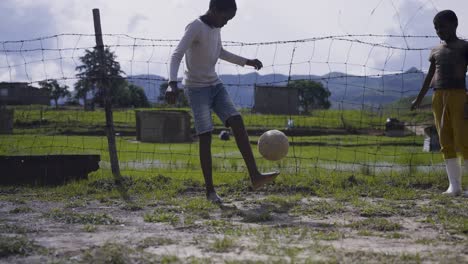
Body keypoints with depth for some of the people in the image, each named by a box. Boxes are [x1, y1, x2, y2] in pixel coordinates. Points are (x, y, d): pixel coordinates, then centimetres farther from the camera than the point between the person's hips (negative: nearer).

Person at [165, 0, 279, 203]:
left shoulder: (215, 27, 7)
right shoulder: (195, 27, -18)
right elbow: (177, 54, -29)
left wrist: (246, 62, 23)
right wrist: (172, 83, -43)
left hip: (215, 85, 7)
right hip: (196, 89, -7)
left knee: (237, 122, -9)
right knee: (206, 137, -11)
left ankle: (255, 176, -15)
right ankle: (210, 190, -2)